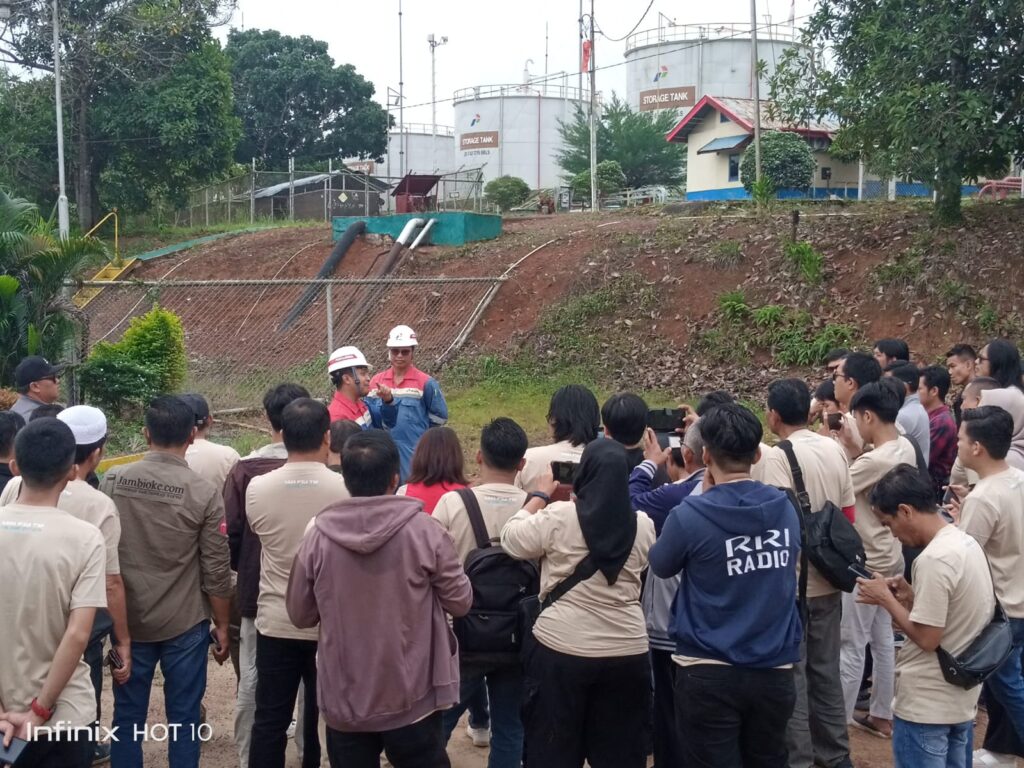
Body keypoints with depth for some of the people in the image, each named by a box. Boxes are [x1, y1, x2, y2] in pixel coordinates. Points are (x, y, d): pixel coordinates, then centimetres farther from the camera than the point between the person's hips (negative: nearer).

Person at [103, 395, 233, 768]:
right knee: (183, 718, 8)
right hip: (185, 625, -2)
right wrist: (222, 626, 5)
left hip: (128, 620, 3)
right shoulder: (205, 494, -13)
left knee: (128, 714, 13)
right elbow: (216, 572, -9)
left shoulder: (112, 481, -5)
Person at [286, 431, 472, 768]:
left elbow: (300, 614, 2)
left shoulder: (317, 535, -9)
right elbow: (460, 601, -4)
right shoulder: (424, 531, -14)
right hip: (413, 698, -1)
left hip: (344, 700, 2)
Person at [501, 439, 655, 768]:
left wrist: (540, 495, 11)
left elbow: (511, 540, -1)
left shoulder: (559, 517, -14)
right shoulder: (643, 525, -3)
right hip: (627, 653, 3)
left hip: (561, 649, -3)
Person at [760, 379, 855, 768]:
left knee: (791, 674, 3)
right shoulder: (835, 450, 4)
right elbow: (849, 516, 10)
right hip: (828, 579, 7)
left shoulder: (778, 456, -17)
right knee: (826, 670, 17)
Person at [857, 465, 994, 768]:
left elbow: (927, 638, -22)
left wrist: (886, 599, -11)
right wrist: (911, 597, 4)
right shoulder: (968, 543, 5)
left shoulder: (933, 559, -24)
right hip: (962, 697, 9)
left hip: (925, 705, -9)